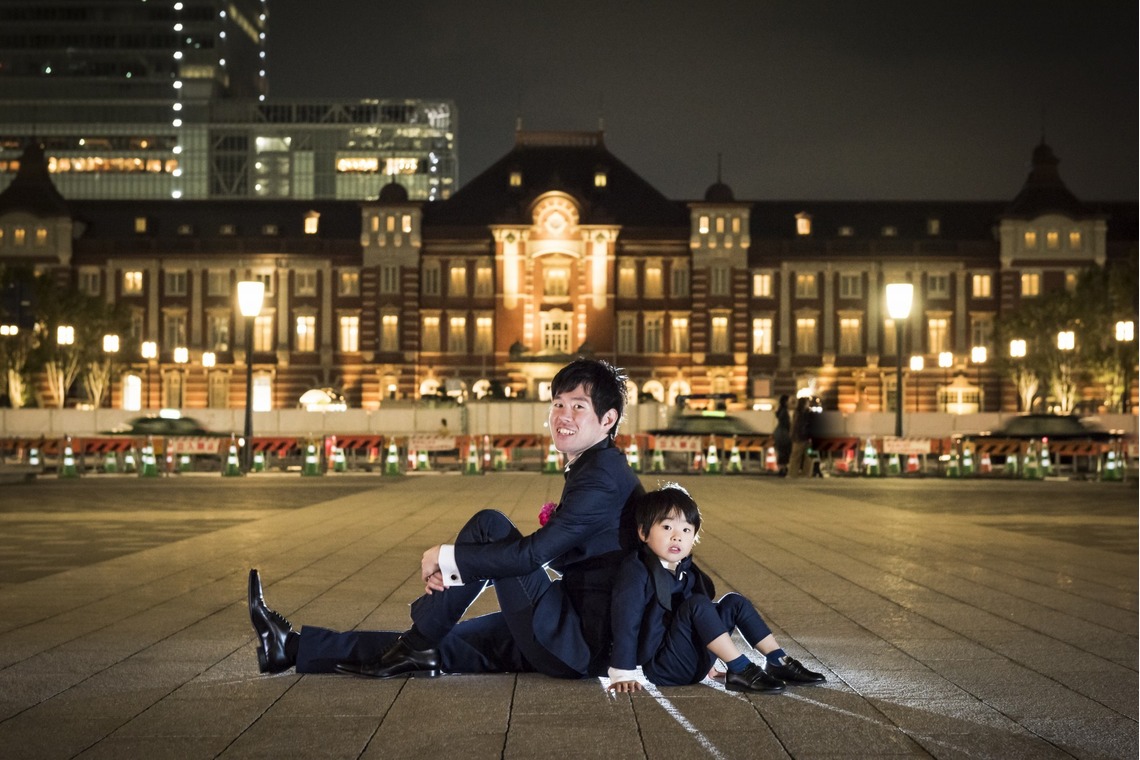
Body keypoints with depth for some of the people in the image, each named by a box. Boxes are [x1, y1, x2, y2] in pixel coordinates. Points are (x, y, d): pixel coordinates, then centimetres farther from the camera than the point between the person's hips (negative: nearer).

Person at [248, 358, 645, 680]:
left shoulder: (603, 474, -15)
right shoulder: (595, 470, 17)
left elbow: (533, 552, -23)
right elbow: (548, 554, 15)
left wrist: (448, 557, -10)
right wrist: (452, 568, 2)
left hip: (581, 643, -9)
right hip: (582, 637, 9)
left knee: (489, 525, -13)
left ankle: (416, 644, -3)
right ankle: (294, 647, 12)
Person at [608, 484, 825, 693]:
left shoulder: (686, 571, 9)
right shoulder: (636, 571, -16)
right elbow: (626, 622, -20)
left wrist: (706, 659, 26)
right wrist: (623, 675, -23)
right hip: (662, 667, -8)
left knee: (734, 602, 3)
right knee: (696, 603, -26)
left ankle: (778, 662, 1)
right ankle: (740, 671, -24)